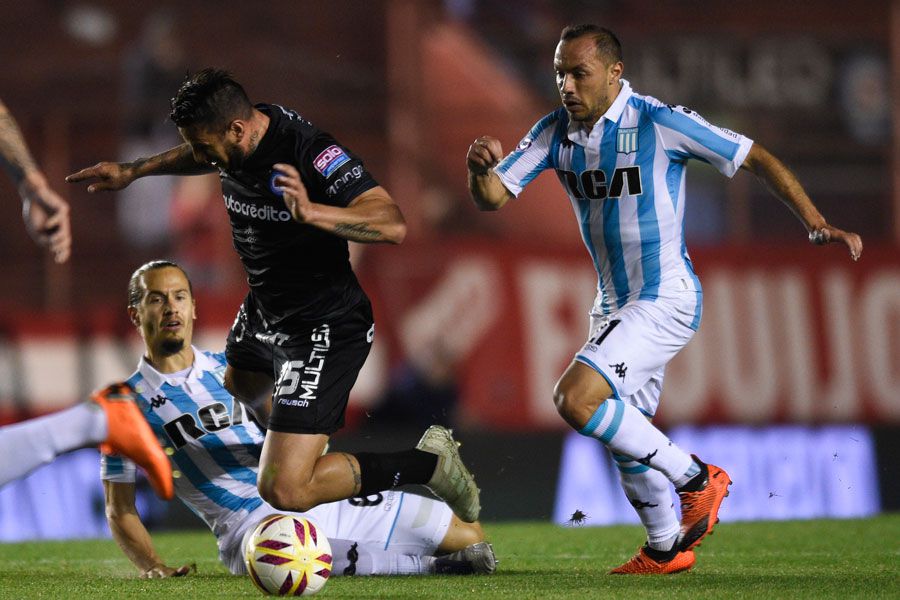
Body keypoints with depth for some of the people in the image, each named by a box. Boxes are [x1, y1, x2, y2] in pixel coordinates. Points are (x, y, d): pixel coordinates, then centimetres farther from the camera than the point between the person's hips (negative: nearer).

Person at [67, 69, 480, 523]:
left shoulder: (310, 152, -32)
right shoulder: (237, 141, -6)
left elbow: (393, 225, -40)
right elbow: (200, 157, 21)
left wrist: (311, 212, -52)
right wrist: (133, 171, 21)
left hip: (323, 330, -10)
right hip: (263, 315, 10)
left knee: (284, 491, -16)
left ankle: (428, 463, -1)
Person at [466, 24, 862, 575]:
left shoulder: (659, 123, -18)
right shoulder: (556, 132, 0)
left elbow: (756, 159, -11)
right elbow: (493, 197, -2)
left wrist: (815, 222, -19)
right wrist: (481, 167, -26)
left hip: (666, 299, -8)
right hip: (615, 304, 8)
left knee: (577, 397, -23)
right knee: (626, 434, 16)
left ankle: (696, 479, -8)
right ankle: (666, 549, 34)